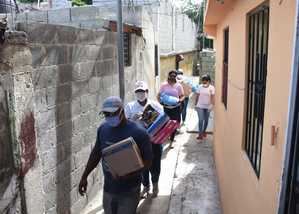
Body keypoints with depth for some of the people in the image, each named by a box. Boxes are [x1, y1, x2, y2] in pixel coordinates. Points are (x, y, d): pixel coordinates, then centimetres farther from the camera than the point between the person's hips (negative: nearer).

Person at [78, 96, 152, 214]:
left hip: (129, 191, -5)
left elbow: (148, 160, -13)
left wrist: (130, 174, -29)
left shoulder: (138, 133, -19)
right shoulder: (103, 128, -2)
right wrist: (84, 177, 12)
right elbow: (96, 153, 10)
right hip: (108, 189, 5)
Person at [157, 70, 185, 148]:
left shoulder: (178, 86, -1)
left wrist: (180, 100, -18)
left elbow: (182, 96, 3)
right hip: (166, 107, 0)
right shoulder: (164, 85, 0)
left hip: (176, 108, 0)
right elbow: (159, 95, 4)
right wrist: (160, 101, -15)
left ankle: (171, 142, 10)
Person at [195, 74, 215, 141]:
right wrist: (196, 104, 7)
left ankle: (204, 131, 33)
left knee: (206, 120, 13)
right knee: (200, 119, -8)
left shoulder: (211, 88, -6)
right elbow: (197, 96, 6)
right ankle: (200, 134, -7)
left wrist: (212, 105, -18)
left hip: (207, 106, 0)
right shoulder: (200, 87, 1)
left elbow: (213, 97, -9)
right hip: (200, 106, 0)